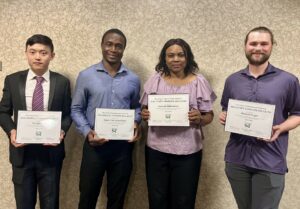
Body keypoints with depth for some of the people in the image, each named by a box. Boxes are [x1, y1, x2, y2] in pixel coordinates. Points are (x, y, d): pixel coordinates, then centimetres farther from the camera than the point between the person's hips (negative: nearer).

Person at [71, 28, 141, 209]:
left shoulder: (133, 79, 3)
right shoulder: (86, 76, -3)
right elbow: (76, 109, 1)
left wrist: (136, 123, -6)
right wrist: (87, 132, -14)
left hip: (122, 146, 2)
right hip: (95, 145, -1)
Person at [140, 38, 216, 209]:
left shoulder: (199, 82, -2)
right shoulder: (155, 80, 3)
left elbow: (209, 116, 2)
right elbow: (144, 110, 9)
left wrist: (199, 119, -19)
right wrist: (145, 115, -13)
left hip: (188, 151, -1)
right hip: (157, 149, 2)